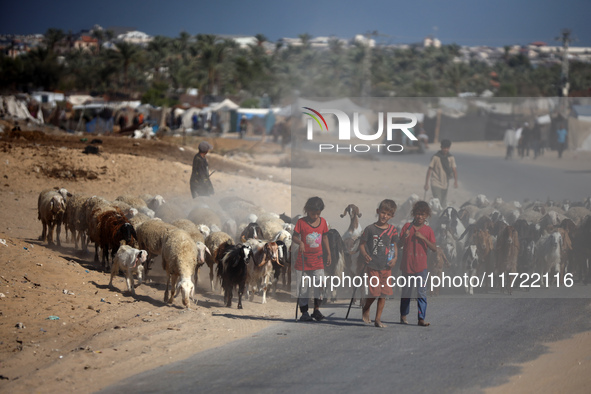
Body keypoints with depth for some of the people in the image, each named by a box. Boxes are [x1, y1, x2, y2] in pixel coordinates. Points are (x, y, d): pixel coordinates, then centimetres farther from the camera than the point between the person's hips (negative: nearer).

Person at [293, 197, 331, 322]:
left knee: (320, 284, -8)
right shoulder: (301, 222, -7)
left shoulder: (322, 221, 4)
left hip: (318, 259, 3)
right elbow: (294, 236, -3)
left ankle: (316, 310, 3)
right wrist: (300, 242, -24)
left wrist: (328, 254, 16)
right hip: (303, 259, -3)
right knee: (303, 287, 1)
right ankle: (304, 312, 10)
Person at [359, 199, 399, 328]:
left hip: (386, 267, 3)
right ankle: (366, 309, 22)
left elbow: (394, 246, 13)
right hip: (373, 266, -3)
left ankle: (378, 319, 15)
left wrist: (395, 257, -5)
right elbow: (362, 244, 1)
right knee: (374, 292, -8)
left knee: (384, 293, 4)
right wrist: (365, 255, -18)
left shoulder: (392, 230, 6)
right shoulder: (370, 229, -3)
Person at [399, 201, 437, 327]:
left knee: (422, 293, -7)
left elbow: (434, 248, -2)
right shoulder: (407, 226, 4)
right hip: (407, 264, 0)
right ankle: (403, 315, 26)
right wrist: (404, 237, -16)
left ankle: (421, 319, -7)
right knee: (406, 292, 10)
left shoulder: (428, 230, 5)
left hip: (421, 266, 0)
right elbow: (399, 244, 4)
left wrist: (423, 238, -14)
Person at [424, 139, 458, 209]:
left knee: (444, 204, 9)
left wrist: (455, 181, -20)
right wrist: (426, 183, -6)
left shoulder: (451, 158, 3)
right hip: (436, 183, -4)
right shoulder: (435, 157, -7)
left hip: (445, 184, 4)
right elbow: (430, 170, -4)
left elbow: (454, 170, -3)